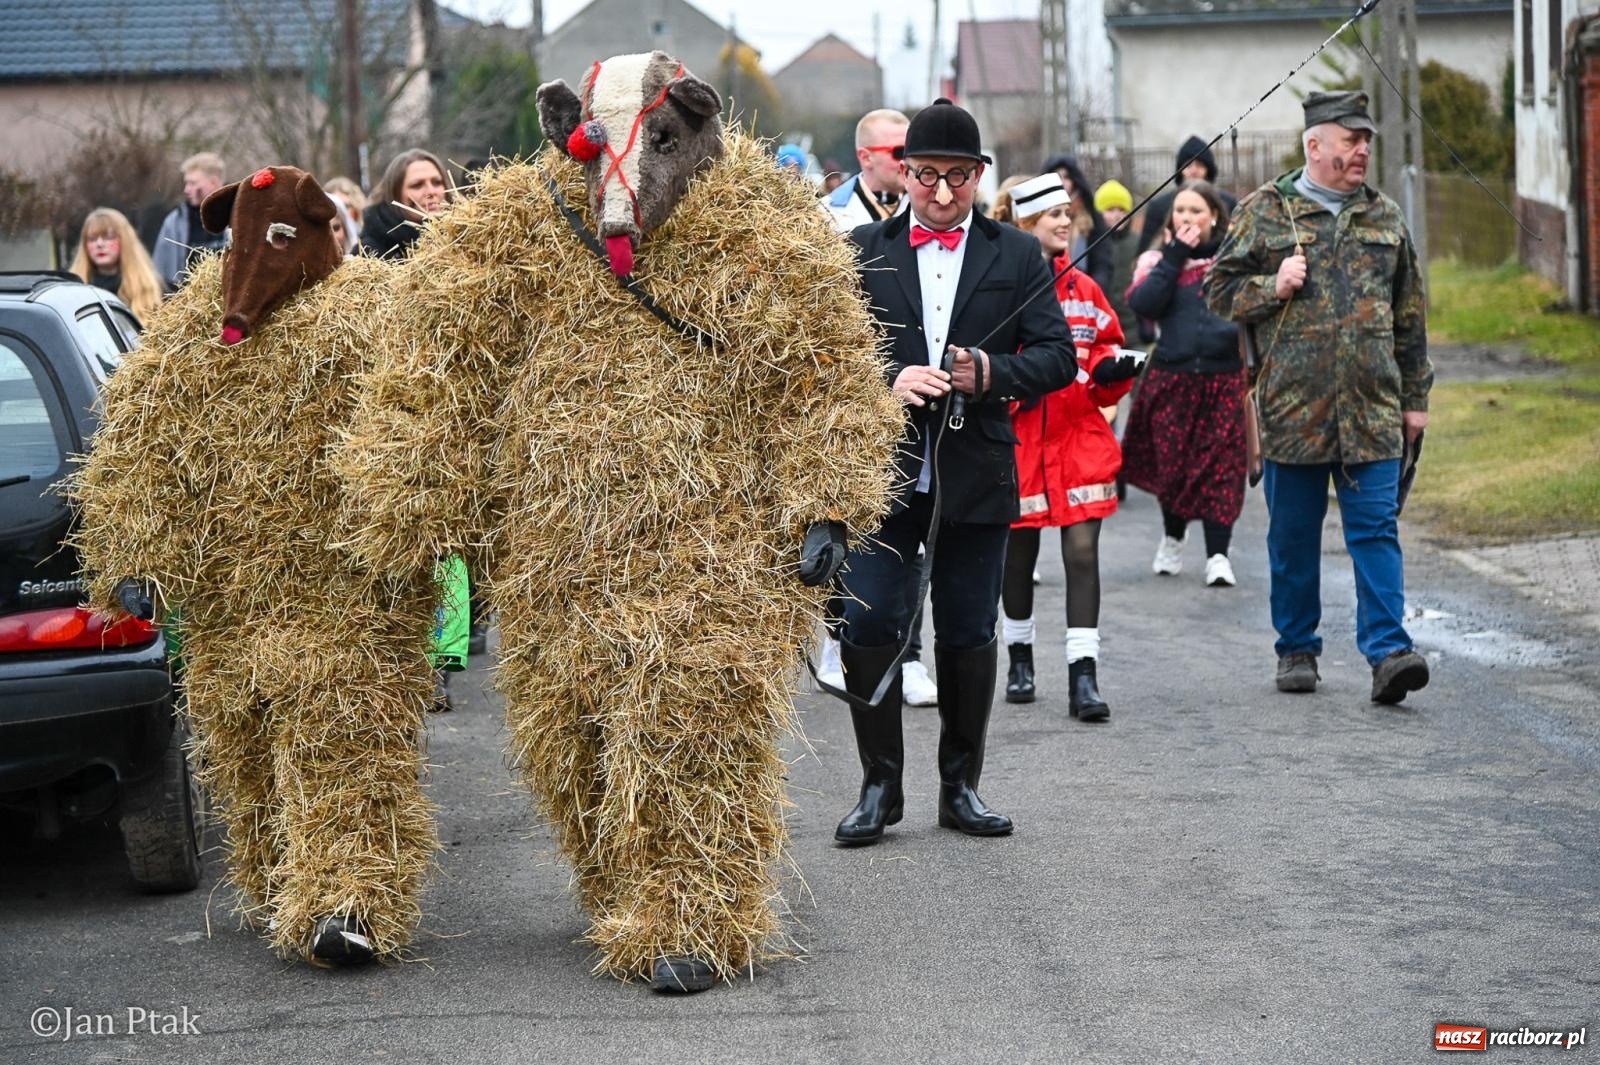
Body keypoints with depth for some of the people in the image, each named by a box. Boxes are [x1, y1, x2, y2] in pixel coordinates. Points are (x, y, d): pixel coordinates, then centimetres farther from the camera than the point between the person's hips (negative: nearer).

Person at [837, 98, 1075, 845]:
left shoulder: (1017, 257, 7)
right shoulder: (862, 252, 6)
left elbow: (1058, 355, 2)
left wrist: (992, 373, -16)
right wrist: (888, 381, -18)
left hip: (975, 476, 1)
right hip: (880, 471, -1)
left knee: (969, 636, 8)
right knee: (868, 625, -5)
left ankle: (960, 786, 20)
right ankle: (880, 784, 8)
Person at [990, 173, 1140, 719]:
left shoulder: (1084, 289, 9)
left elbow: (1105, 348, 15)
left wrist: (1114, 368, -6)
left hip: (1079, 437, 3)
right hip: (1017, 440, -3)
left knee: (1083, 551, -7)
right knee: (1018, 553, 10)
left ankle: (1083, 674, -8)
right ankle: (1020, 658, 29)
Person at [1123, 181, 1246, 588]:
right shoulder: (1158, 260, 8)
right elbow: (1142, 303, -10)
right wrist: (1175, 256, -10)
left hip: (1223, 376, -1)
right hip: (1172, 377, 1)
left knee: (1220, 465, -4)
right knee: (1172, 463, 7)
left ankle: (1218, 554, -3)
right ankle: (1172, 538, 30)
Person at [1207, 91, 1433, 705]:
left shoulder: (1385, 217, 12)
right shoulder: (1264, 211, 3)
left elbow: (1410, 315, 16)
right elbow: (1220, 291, 6)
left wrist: (1415, 397, 14)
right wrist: (1273, 287, -12)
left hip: (1372, 409, 1)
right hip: (1292, 405, -1)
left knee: (1376, 527, -6)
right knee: (1294, 534, 8)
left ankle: (1387, 651, -10)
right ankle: (1296, 649, 20)